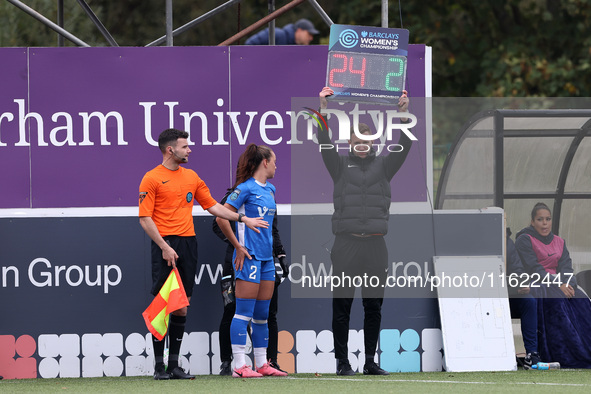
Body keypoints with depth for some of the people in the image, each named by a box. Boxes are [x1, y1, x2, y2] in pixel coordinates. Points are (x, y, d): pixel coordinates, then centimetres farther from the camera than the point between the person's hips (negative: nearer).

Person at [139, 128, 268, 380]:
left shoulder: (192, 177, 16)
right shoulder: (152, 178, -3)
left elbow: (212, 206, 22)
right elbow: (145, 218, -8)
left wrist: (243, 219, 15)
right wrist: (164, 247, -15)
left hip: (188, 243, 6)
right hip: (165, 244, -6)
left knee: (182, 306, 6)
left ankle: (174, 364, 11)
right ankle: (159, 366, -3)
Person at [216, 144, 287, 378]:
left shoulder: (270, 189, 14)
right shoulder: (245, 188, -10)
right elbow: (222, 218, -14)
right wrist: (238, 246, -12)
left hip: (267, 257, 8)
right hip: (249, 256, -8)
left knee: (262, 313, 10)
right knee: (244, 312, -8)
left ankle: (262, 364, 15)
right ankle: (239, 365, -9)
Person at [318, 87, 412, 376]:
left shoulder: (383, 165, 13)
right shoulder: (340, 165, 9)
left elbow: (403, 146, -1)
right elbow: (325, 144, -6)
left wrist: (404, 114, -14)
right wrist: (323, 110, -18)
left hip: (375, 244, 2)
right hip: (346, 244, -2)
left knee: (374, 306, 5)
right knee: (342, 306, -2)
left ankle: (370, 361, 12)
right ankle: (342, 361, 2)